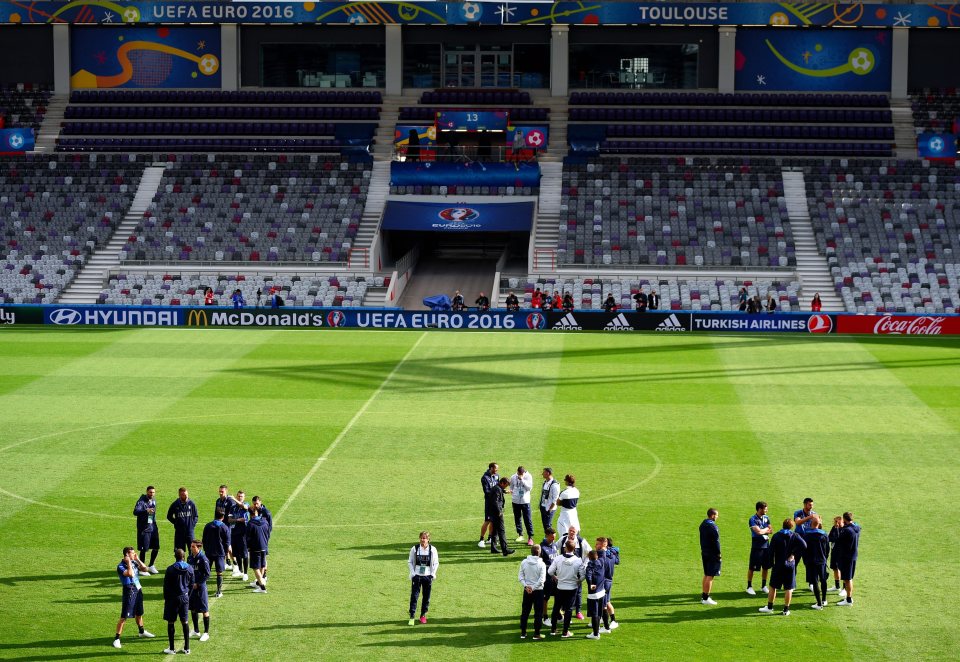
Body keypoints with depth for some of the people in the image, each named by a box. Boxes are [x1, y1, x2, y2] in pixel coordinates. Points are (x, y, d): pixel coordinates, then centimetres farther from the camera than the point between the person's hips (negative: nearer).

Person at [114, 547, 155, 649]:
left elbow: (145, 569, 3)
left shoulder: (134, 563, 6)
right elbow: (130, 574, -33)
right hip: (129, 592, -7)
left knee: (139, 613, 24)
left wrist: (137, 560, -2)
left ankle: (142, 631, 44)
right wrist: (129, 562, -23)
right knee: (124, 617, -9)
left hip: (138, 590, 7)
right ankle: (117, 638, -7)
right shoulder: (121, 567, -18)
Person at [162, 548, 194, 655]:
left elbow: (166, 586, -8)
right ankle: (187, 648, 13)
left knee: (170, 622, 5)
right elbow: (191, 584, 7)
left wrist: (166, 598, 4)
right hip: (184, 598, 4)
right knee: (184, 622, 12)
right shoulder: (189, 569, -1)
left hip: (173, 598, -4)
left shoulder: (170, 569, -13)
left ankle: (171, 648, 7)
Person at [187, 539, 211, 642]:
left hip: (200, 587, -7)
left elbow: (207, 574, -14)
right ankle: (196, 631, 28)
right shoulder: (190, 558, 6)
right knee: (193, 609, 15)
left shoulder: (203, 558, -15)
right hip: (191, 586, 7)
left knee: (204, 610, 0)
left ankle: (206, 633, 8)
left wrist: (197, 584, -15)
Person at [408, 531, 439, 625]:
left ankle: (423, 615, 19)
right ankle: (411, 616, -4)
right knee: (414, 596, -6)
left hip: (428, 576, 1)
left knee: (426, 597, 6)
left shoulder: (432, 549, -3)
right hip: (416, 576, -1)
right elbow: (410, 562, 4)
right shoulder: (415, 549, -3)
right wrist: (412, 573, -5)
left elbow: (436, 563, 5)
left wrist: (433, 574, -4)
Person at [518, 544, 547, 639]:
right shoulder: (541, 564, -12)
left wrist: (526, 586, -7)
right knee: (538, 613, 6)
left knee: (525, 612, 12)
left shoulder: (524, 562, -2)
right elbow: (542, 579, -17)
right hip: (538, 591, -3)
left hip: (527, 591, 3)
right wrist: (533, 588, -14)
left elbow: (520, 577, -3)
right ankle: (536, 634, 6)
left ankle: (523, 633, 16)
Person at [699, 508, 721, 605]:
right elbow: (716, 541, -18)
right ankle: (705, 598, -4)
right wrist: (718, 553, -10)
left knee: (706, 574, 18)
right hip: (712, 554, -9)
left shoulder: (702, 525, 9)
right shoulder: (712, 526, -19)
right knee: (710, 576, -5)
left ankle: (704, 595, 23)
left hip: (704, 553, 9)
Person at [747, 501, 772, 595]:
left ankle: (764, 586, 24)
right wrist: (766, 529, -3)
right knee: (752, 567, -2)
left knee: (765, 566, 12)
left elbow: (771, 531, 7)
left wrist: (763, 531, -10)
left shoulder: (766, 518, 8)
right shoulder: (753, 519, -13)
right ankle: (749, 587, 6)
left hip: (766, 545, 6)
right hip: (756, 546, -6)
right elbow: (758, 531, -21)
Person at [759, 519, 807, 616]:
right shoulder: (794, 536, -3)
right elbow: (804, 545, -18)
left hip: (778, 565, 0)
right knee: (789, 588, 5)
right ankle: (786, 609, 5)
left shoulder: (776, 536, -2)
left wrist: (771, 564, 3)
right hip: (790, 565, 0)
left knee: (772, 586, 12)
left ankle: (769, 607, 16)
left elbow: (771, 551, -4)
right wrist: (794, 554, -8)